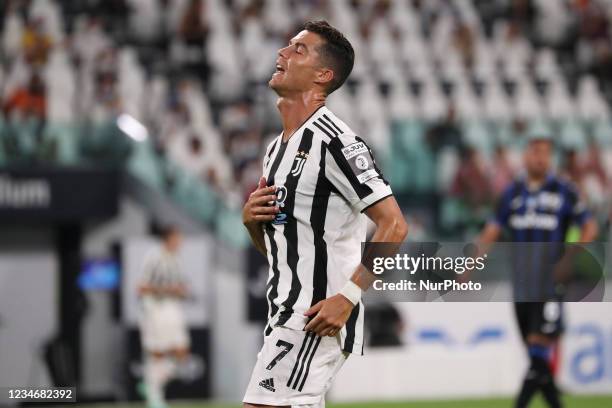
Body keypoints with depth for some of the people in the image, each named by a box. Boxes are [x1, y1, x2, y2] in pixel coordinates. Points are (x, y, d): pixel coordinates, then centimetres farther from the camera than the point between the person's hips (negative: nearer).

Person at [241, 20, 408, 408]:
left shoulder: (334, 140, -13)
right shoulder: (278, 147, 17)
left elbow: (394, 225, -18)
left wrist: (348, 297, -23)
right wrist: (252, 219, 2)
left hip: (317, 318, -10)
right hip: (287, 316, 10)